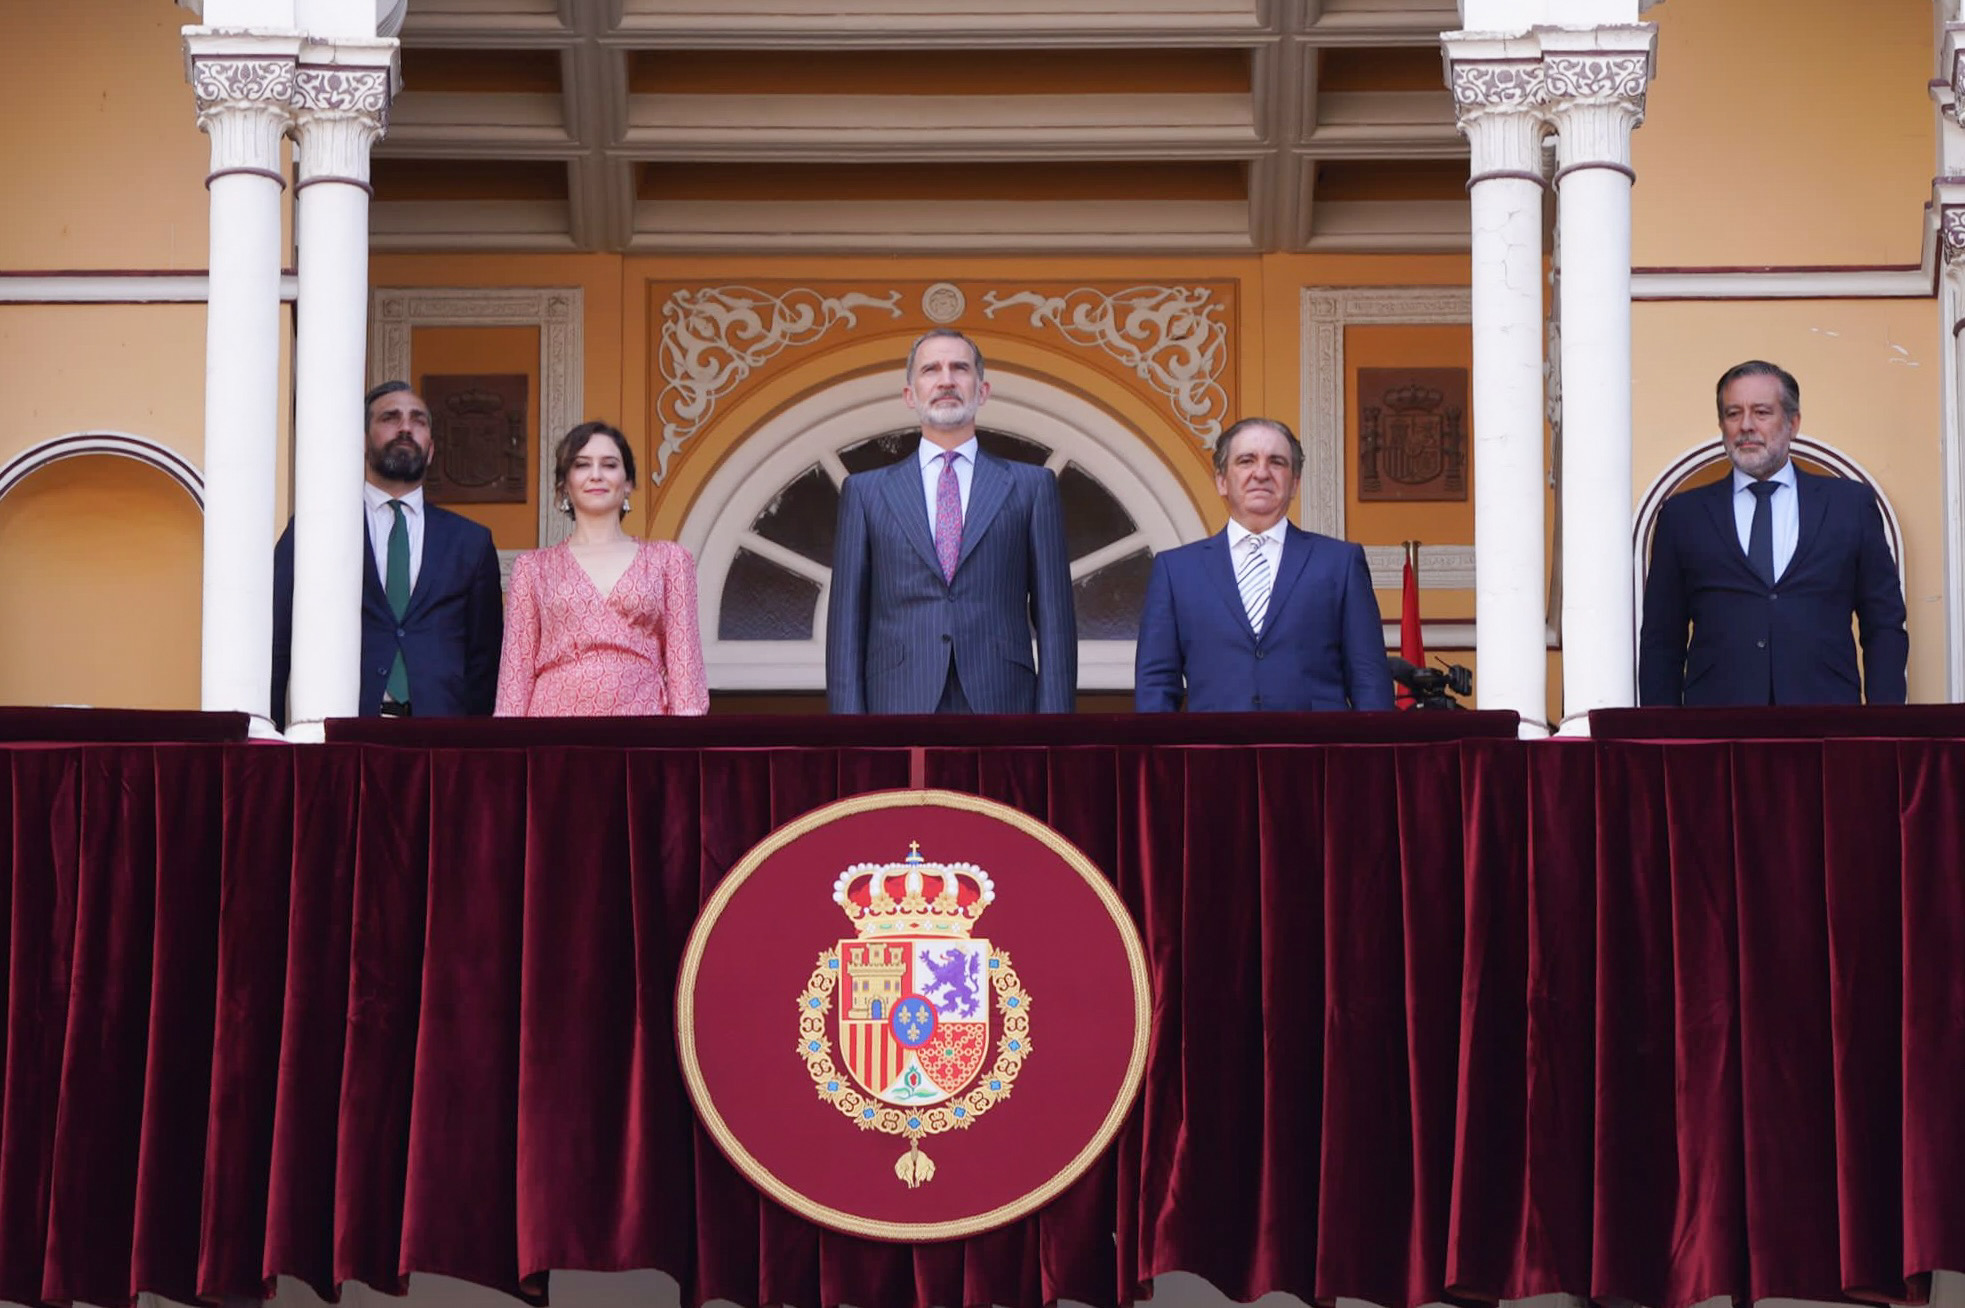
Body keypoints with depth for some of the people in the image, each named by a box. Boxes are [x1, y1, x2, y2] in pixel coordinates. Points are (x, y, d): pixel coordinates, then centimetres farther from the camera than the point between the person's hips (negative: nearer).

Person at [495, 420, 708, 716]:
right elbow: (517, 669, 9)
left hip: (641, 710, 0)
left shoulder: (668, 560, 12)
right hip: (557, 710, 0)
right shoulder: (533, 568, 13)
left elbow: (685, 666, 7)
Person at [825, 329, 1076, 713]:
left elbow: (1054, 619, 7)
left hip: (1000, 707, 0)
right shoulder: (866, 492, 12)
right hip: (898, 709, 0)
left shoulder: (1031, 487, 10)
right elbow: (847, 623, 8)